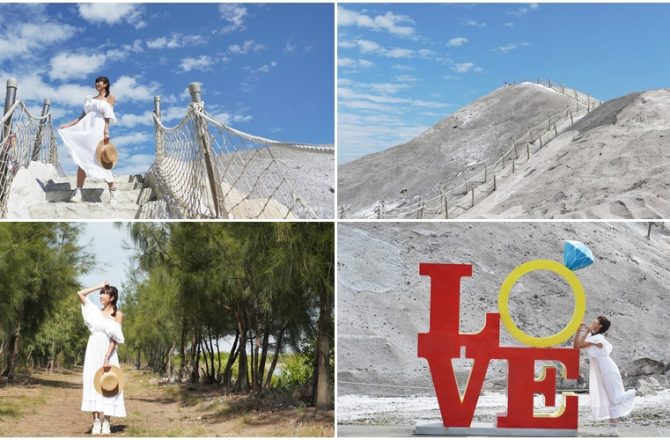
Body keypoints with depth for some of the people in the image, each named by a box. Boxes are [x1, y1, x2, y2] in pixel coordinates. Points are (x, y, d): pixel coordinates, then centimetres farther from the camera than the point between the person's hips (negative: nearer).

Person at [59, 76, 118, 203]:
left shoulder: (110, 98, 11)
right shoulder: (91, 99, 26)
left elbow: (108, 117, -2)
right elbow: (83, 116, 20)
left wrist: (106, 133, -14)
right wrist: (68, 125, 11)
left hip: (98, 131, -5)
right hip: (86, 131, 5)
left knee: (102, 161, -9)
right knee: (82, 160, -5)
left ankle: (112, 191, -1)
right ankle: (78, 192, -9)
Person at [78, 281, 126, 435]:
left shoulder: (118, 315, 0)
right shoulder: (96, 311, 12)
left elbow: (115, 338, -7)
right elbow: (80, 294, 10)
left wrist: (107, 357, -15)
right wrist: (99, 286, 8)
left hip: (108, 352, -3)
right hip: (93, 350, 3)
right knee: (93, 383, -3)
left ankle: (107, 422, -4)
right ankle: (96, 422, -3)